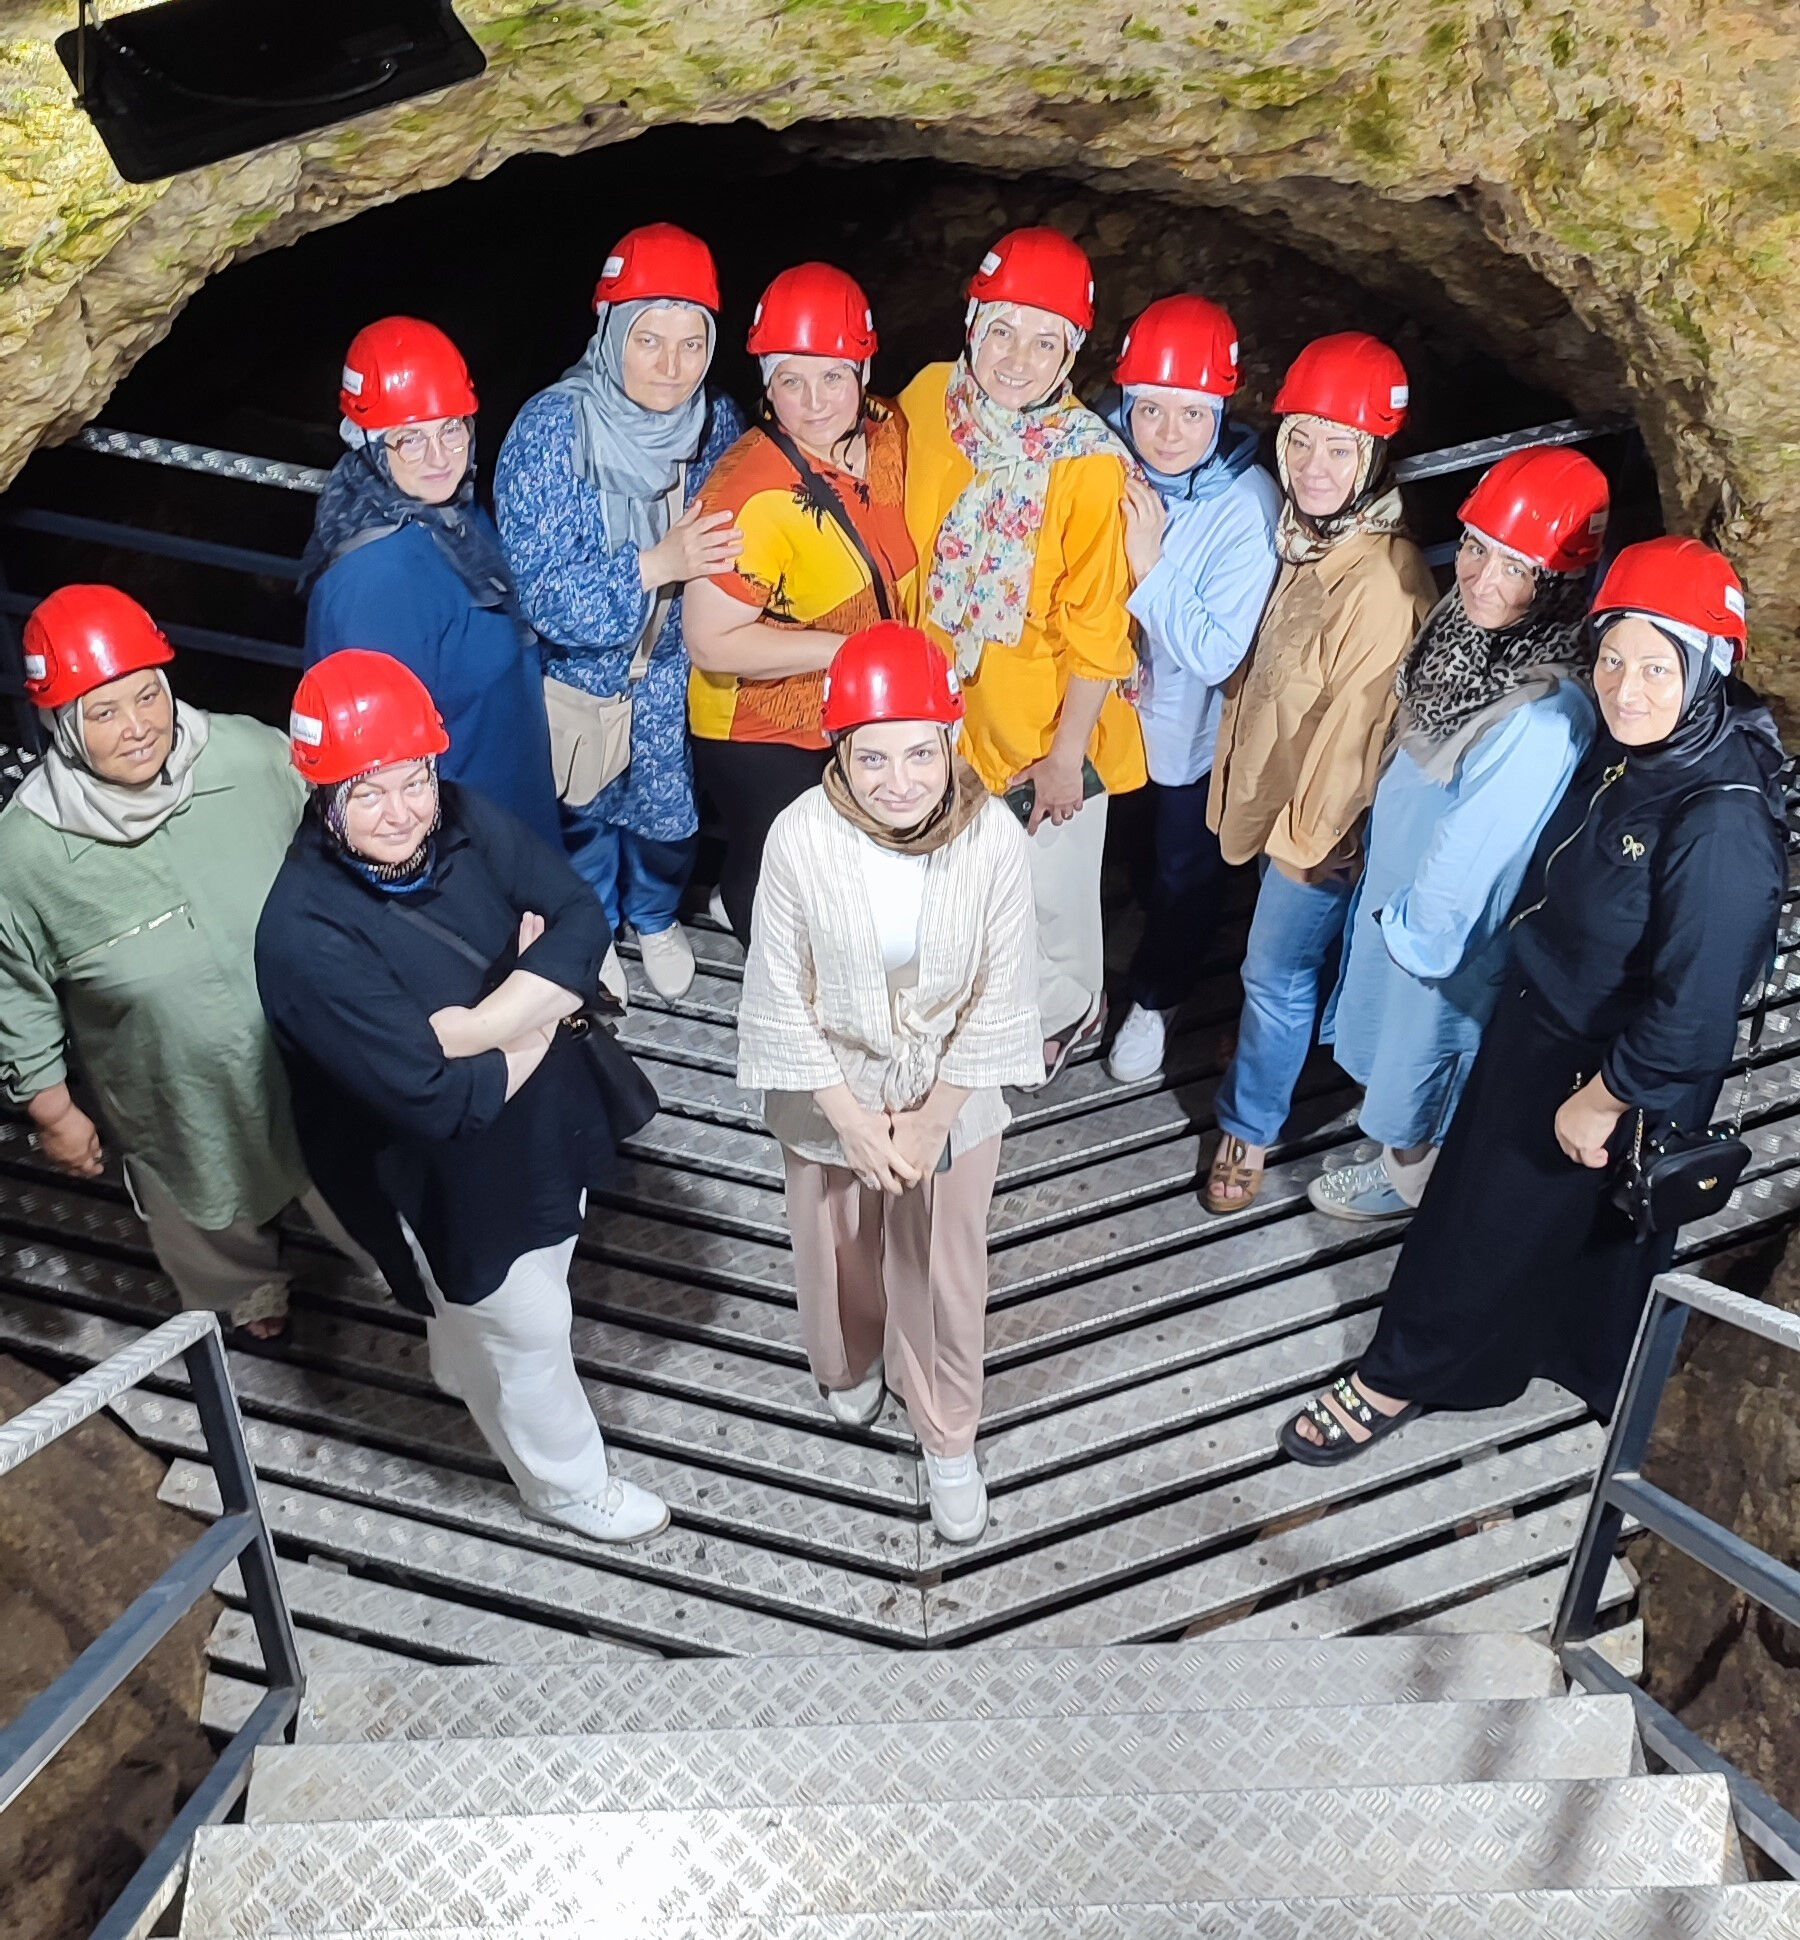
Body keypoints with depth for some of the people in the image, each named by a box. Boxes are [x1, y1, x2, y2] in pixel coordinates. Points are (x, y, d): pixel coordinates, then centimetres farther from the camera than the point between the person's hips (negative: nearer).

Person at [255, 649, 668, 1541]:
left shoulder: (466, 821, -16)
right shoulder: (306, 935, -34)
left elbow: (582, 920, -21)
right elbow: (435, 1101, -35)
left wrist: (473, 1026, -32)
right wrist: (538, 1015, -20)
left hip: (541, 1125, 6)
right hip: (448, 1177, -6)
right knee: (528, 1331, 17)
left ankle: (464, 1367, 67)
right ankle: (567, 1482, 46)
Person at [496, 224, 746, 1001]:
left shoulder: (718, 421, -12)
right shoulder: (552, 427, -24)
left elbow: (730, 545, 6)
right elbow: (535, 588, -28)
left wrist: (707, 561, -15)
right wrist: (656, 564, -36)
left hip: (675, 674, 3)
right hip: (577, 671, -3)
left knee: (670, 811, 19)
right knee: (584, 818, 19)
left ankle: (655, 919, 52)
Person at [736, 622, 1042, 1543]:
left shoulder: (994, 838, -23)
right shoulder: (800, 837, -24)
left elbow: (998, 1000, -13)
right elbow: (780, 1000, -15)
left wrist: (928, 1122, -11)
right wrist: (852, 1119, -13)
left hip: (951, 1105, 0)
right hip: (829, 1104, 1)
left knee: (944, 1275, 17)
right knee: (835, 1253, 25)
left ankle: (948, 1438, 44)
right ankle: (850, 1366, 59)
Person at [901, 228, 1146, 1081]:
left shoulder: (1090, 464, -24)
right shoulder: (927, 398, -10)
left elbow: (1097, 633, -17)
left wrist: (1066, 754, -13)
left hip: (1043, 725, -5)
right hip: (941, 705, 5)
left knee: (1050, 892, 17)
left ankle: (1062, 1014, 48)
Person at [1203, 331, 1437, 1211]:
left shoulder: (1383, 581, -31)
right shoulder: (1304, 532, -5)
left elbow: (1355, 726, -24)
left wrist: (1304, 834, -13)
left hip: (1319, 816, -7)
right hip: (1272, 787, 7)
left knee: (1275, 973, 11)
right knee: (1284, 965, 28)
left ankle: (1250, 1127, 33)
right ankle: (1271, 1048, 54)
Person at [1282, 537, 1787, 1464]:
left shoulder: (1723, 824, -32)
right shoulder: (1626, 747, -6)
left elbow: (1693, 1007, -28)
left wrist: (1604, 1098, -17)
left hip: (1610, 1078, -8)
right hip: (1534, 1022, 8)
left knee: (1492, 1226, 11)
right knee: (1469, 1190, 25)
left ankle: (1399, 1379, 36)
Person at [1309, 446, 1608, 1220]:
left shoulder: (1547, 714, -38)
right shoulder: (1463, 621, -13)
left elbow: (1474, 844, -26)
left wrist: (1413, 925, -10)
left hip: (1446, 925, -7)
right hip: (1397, 882, 7)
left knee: (1422, 1045, 20)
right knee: (1395, 1032, 30)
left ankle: (1406, 1176, 48)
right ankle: (1402, 1153, 57)